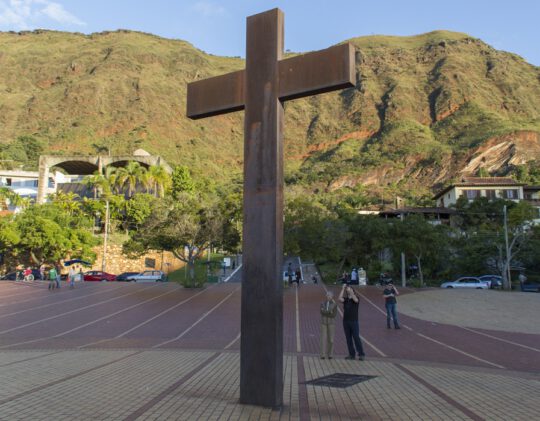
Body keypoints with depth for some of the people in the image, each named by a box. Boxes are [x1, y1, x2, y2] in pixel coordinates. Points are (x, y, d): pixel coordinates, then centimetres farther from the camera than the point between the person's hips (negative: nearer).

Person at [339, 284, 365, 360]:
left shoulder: (356, 298, 1)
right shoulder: (345, 299, 8)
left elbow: (355, 299, -23)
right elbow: (340, 298, -12)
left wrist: (350, 291, -23)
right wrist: (343, 289, -11)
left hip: (354, 321, -4)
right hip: (346, 321, 4)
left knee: (356, 338, -6)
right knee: (348, 338, 5)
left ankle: (361, 354, -2)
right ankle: (351, 355, 10)